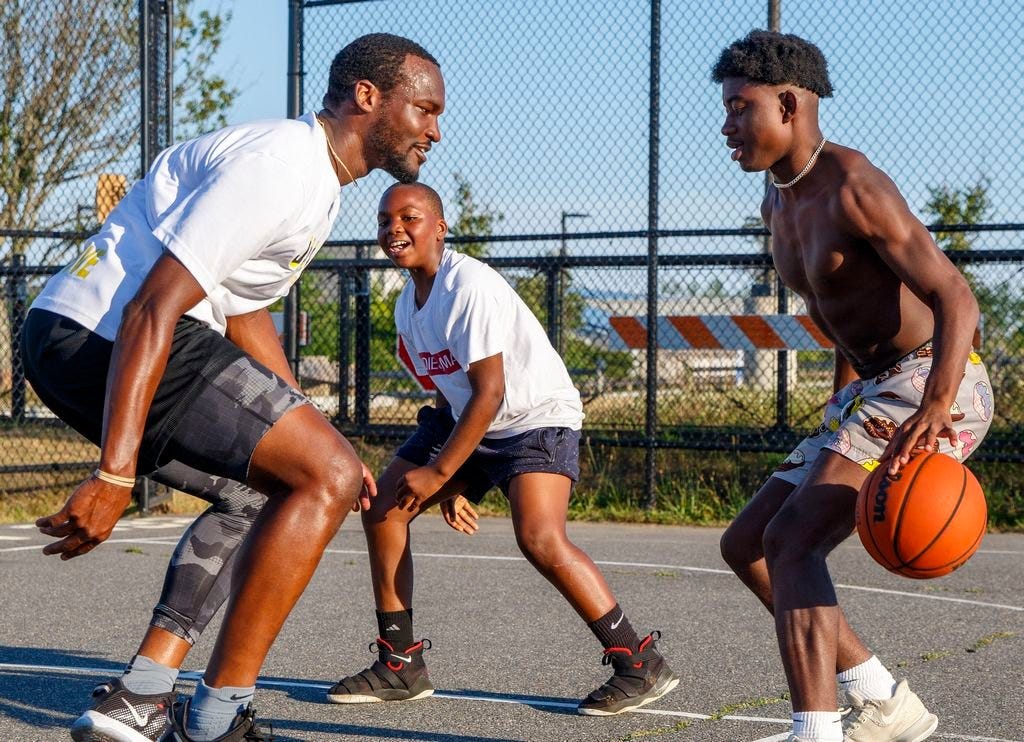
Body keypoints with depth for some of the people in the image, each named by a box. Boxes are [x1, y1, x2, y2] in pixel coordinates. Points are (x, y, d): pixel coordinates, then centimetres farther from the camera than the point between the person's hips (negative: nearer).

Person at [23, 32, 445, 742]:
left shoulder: (318, 182, 18)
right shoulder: (278, 167, -16)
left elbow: (243, 310, 28)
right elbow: (152, 310, -23)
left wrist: (315, 440, 24)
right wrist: (114, 475, -27)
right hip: (104, 335, -11)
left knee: (259, 490, 23)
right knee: (327, 478, -11)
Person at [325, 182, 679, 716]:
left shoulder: (470, 286, -23)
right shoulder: (407, 306, 5)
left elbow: (489, 392, -25)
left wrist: (438, 473, -22)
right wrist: (454, 487, 14)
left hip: (537, 416, -9)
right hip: (465, 417, 9)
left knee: (539, 539, -28)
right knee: (382, 508, 0)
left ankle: (640, 665, -16)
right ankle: (400, 665, 10)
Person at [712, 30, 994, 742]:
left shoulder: (852, 190, -17)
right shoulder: (779, 206, 12)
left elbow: (955, 298, -25)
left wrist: (933, 413, -38)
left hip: (932, 387, -10)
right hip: (867, 396, 10)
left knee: (791, 541, -24)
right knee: (746, 545, 10)